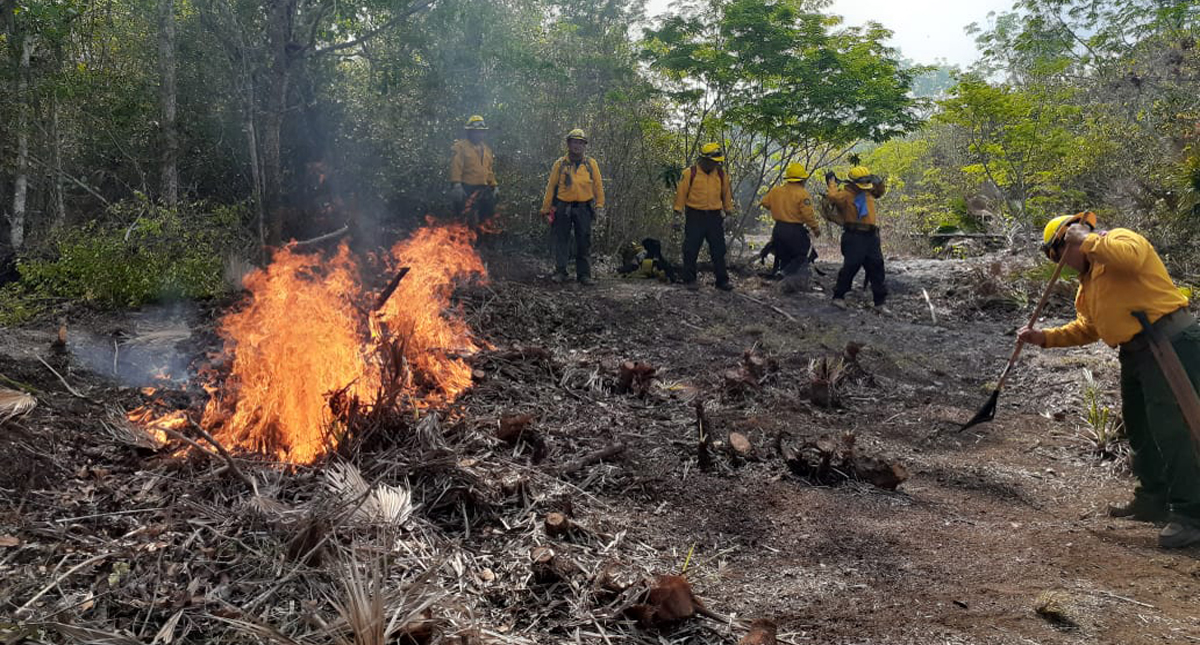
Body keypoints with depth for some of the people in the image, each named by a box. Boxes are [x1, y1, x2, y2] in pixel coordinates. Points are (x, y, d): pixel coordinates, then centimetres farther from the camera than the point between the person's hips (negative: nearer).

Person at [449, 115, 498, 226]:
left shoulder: (486, 148, 18)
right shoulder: (460, 147, -5)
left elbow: (489, 169, 24)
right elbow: (456, 167, -14)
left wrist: (494, 186, 19)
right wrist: (456, 185, -24)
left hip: (483, 189, 7)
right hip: (466, 189, -7)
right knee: (466, 218, -9)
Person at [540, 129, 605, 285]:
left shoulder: (591, 164, 6)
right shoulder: (560, 164, 4)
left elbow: (598, 186, 8)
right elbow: (551, 187, 5)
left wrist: (599, 205, -1)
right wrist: (545, 208, 3)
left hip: (583, 209, 1)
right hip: (563, 208, 0)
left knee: (584, 242, 2)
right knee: (561, 241, 3)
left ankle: (584, 274, 8)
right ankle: (560, 272, 10)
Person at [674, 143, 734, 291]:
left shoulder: (721, 174, 5)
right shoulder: (690, 173, -6)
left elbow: (726, 194, 15)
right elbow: (681, 194, -3)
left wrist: (728, 212, 15)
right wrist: (677, 214, -4)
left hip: (714, 217, 3)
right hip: (695, 217, -3)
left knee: (719, 251, 4)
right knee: (691, 250, 2)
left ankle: (722, 280, 11)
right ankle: (689, 280, 12)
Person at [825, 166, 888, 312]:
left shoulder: (868, 191, 17)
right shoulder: (846, 194, -6)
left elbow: (881, 191, 35)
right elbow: (833, 197, -25)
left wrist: (878, 182, 16)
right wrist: (832, 183, -11)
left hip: (871, 236, 7)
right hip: (854, 236, -7)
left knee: (876, 267, 7)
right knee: (851, 266, -9)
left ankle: (880, 302, 14)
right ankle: (839, 296, 7)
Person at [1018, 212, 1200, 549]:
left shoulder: (1120, 239, -7)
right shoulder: (1088, 279, 21)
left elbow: (1131, 257, -32)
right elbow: (1087, 328, 24)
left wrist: (1086, 239, -20)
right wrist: (1045, 337, 13)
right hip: (1135, 354, 11)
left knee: (1171, 430, -12)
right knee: (1139, 432, 18)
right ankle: (1153, 500, 31)